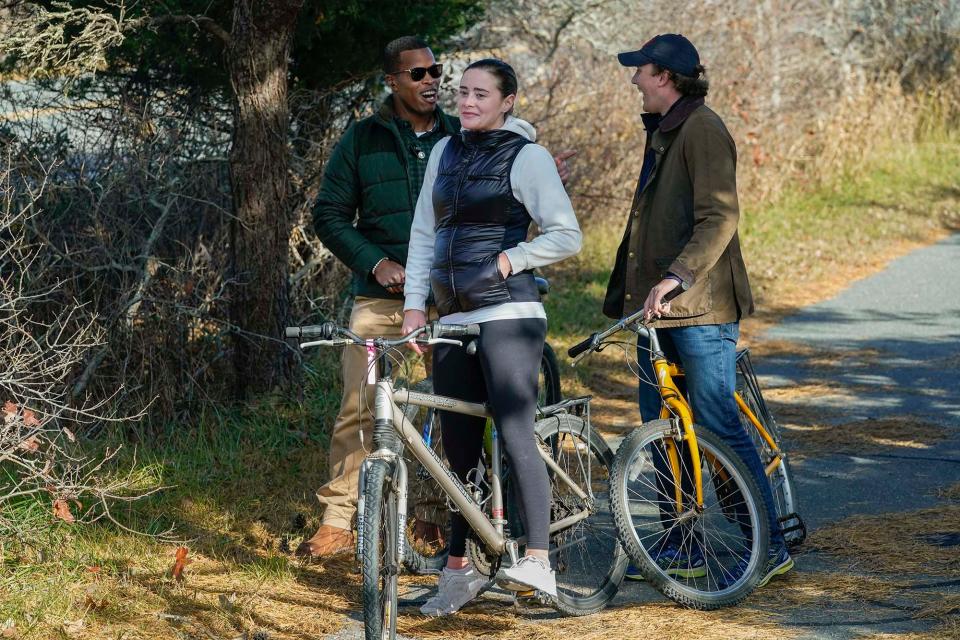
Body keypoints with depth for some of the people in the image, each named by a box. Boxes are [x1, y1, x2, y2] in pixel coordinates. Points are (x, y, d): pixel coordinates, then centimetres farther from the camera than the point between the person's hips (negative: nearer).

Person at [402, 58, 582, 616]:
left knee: (516, 434, -16)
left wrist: (507, 260, -11)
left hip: (508, 316, -6)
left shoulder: (527, 157, -3)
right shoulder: (446, 152, 14)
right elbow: (424, 232, 16)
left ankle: (537, 562, -19)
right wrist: (414, 304, 8)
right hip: (454, 319, 6)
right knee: (459, 449, 8)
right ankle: (460, 569, 15)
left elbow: (567, 236, -6)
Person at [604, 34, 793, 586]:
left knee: (719, 426, -9)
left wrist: (677, 276, -33)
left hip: (701, 309, -10)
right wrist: (622, 296, 26)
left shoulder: (702, 130, -12)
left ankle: (772, 545, -2)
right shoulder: (662, 132, 19)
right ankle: (683, 550, 16)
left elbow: (719, 218, -22)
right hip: (660, 310, 10)